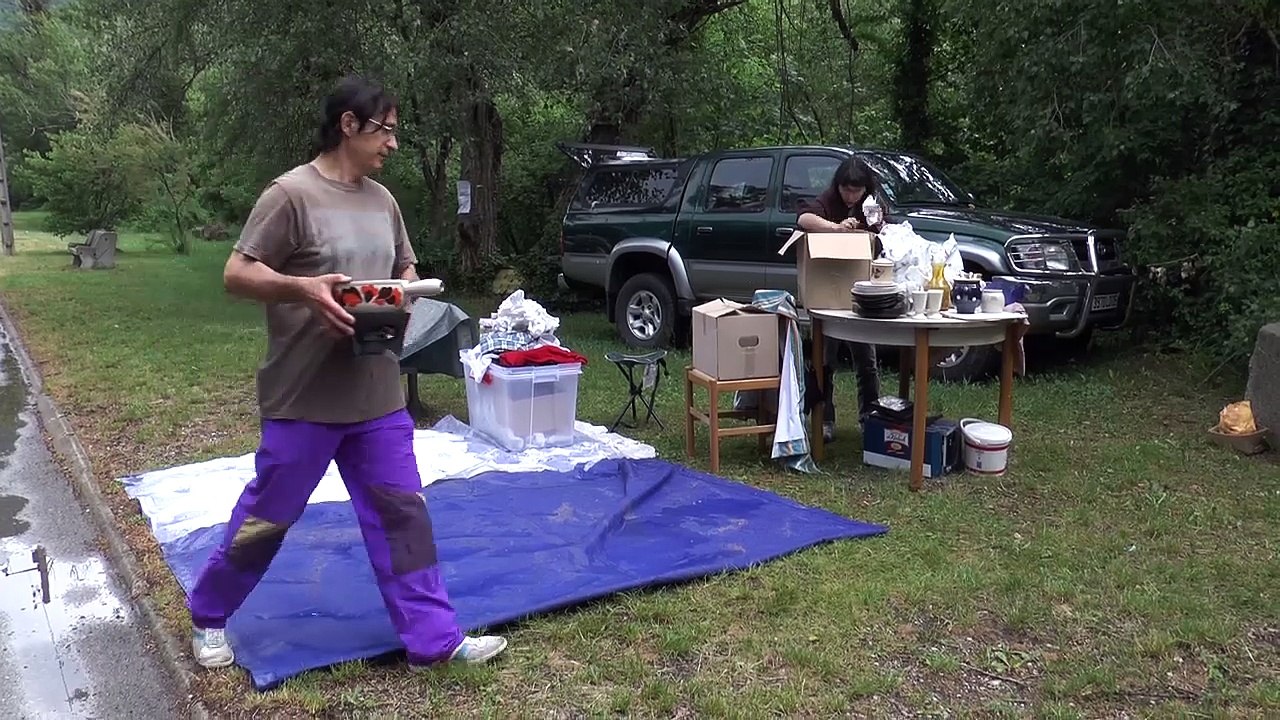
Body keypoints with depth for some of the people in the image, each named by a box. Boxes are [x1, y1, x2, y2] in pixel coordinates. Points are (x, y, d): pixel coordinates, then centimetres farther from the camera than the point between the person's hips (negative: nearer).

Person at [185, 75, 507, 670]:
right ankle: (208, 615, 33)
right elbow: (236, 275, -12)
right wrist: (304, 288, -28)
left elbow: (406, 269, 20)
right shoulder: (291, 194, -12)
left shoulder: (381, 199, 10)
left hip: (377, 396, 6)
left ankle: (433, 638, 14)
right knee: (268, 514, 9)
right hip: (303, 398, -6)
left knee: (401, 513, 6)